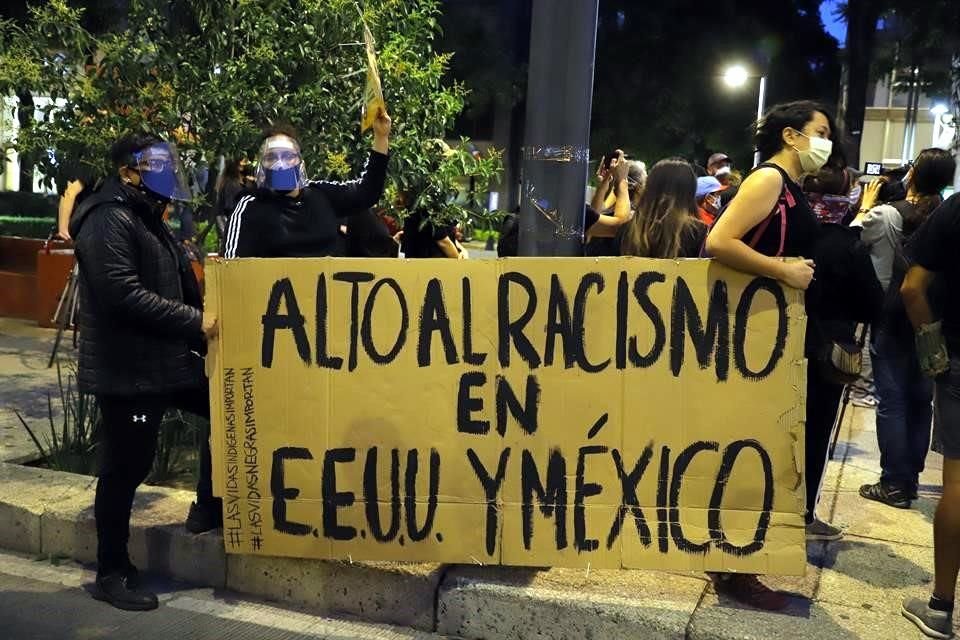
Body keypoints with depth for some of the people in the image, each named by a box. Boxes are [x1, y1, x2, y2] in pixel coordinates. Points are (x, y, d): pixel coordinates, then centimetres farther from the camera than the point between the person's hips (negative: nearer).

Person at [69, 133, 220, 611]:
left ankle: (210, 505, 27)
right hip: (126, 369, -10)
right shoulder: (109, 220, -14)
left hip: (165, 359, 10)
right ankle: (112, 574, 14)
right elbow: (123, 294, -26)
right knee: (125, 468, -1)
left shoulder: (149, 220, 18)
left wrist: (201, 323, 9)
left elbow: (177, 287, 21)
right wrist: (196, 321, -24)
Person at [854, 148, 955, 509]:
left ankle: (895, 484, 4)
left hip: (892, 319, -4)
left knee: (892, 401, 1)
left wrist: (866, 207, 16)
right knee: (920, 400, 12)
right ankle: (911, 479, 22)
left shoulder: (885, 215, -13)